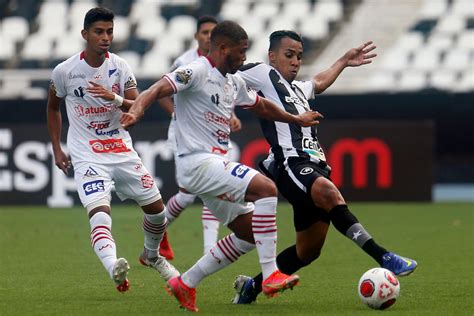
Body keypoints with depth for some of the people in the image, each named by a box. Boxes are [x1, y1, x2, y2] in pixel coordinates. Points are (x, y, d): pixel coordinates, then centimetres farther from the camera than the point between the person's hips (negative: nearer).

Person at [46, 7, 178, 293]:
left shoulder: (120, 67, 0)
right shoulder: (65, 71, -6)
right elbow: (53, 107, 12)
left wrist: (114, 98, -26)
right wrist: (57, 150, 9)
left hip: (122, 150, 4)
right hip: (87, 156, -4)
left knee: (156, 208, 9)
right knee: (100, 213, -26)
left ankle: (151, 256, 38)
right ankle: (114, 267, -48)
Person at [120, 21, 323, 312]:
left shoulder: (234, 82, 17)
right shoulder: (197, 72, -11)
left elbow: (260, 105, 35)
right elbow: (157, 90, -23)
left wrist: (297, 119, 44)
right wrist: (136, 111, -43)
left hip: (214, 164, 10)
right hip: (198, 162, -10)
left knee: (250, 232, 9)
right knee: (266, 188, -23)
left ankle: (186, 284, 16)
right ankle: (270, 275, -22)